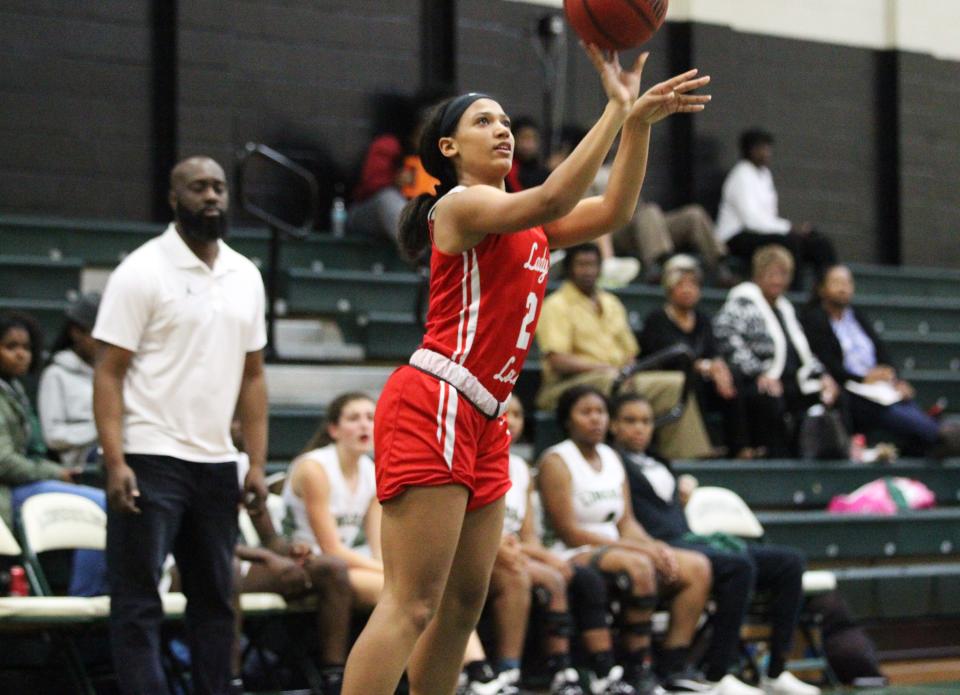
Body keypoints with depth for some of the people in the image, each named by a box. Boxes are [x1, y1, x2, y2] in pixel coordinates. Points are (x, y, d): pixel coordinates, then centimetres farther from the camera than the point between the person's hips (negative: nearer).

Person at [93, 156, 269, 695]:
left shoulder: (246, 276, 11)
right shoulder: (143, 271, -6)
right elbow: (109, 372, -9)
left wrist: (258, 463, 7)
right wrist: (115, 462, -18)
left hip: (217, 463, 6)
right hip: (150, 461, -6)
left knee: (216, 599, 10)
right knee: (138, 601, -5)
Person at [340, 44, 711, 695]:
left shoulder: (524, 223, 20)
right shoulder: (461, 205, -6)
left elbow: (611, 209, 11)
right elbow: (551, 201, -23)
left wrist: (639, 118, 0)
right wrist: (617, 109, -21)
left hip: (481, 422, 10)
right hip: (433, 405, -10)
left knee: (464, 602, 10)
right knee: (412, 604, -15)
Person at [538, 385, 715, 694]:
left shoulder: (611, 458, 16)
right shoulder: (557, 462, -7)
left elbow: (626, 523, 13)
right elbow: (569, 532, -14)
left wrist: (654, 548, -10)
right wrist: (639, 548, -17)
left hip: (615, 550, 8)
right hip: (576, 558, -8)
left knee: (696, 567, -8)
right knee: (638, 566, -36)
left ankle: (674, 667, -10)